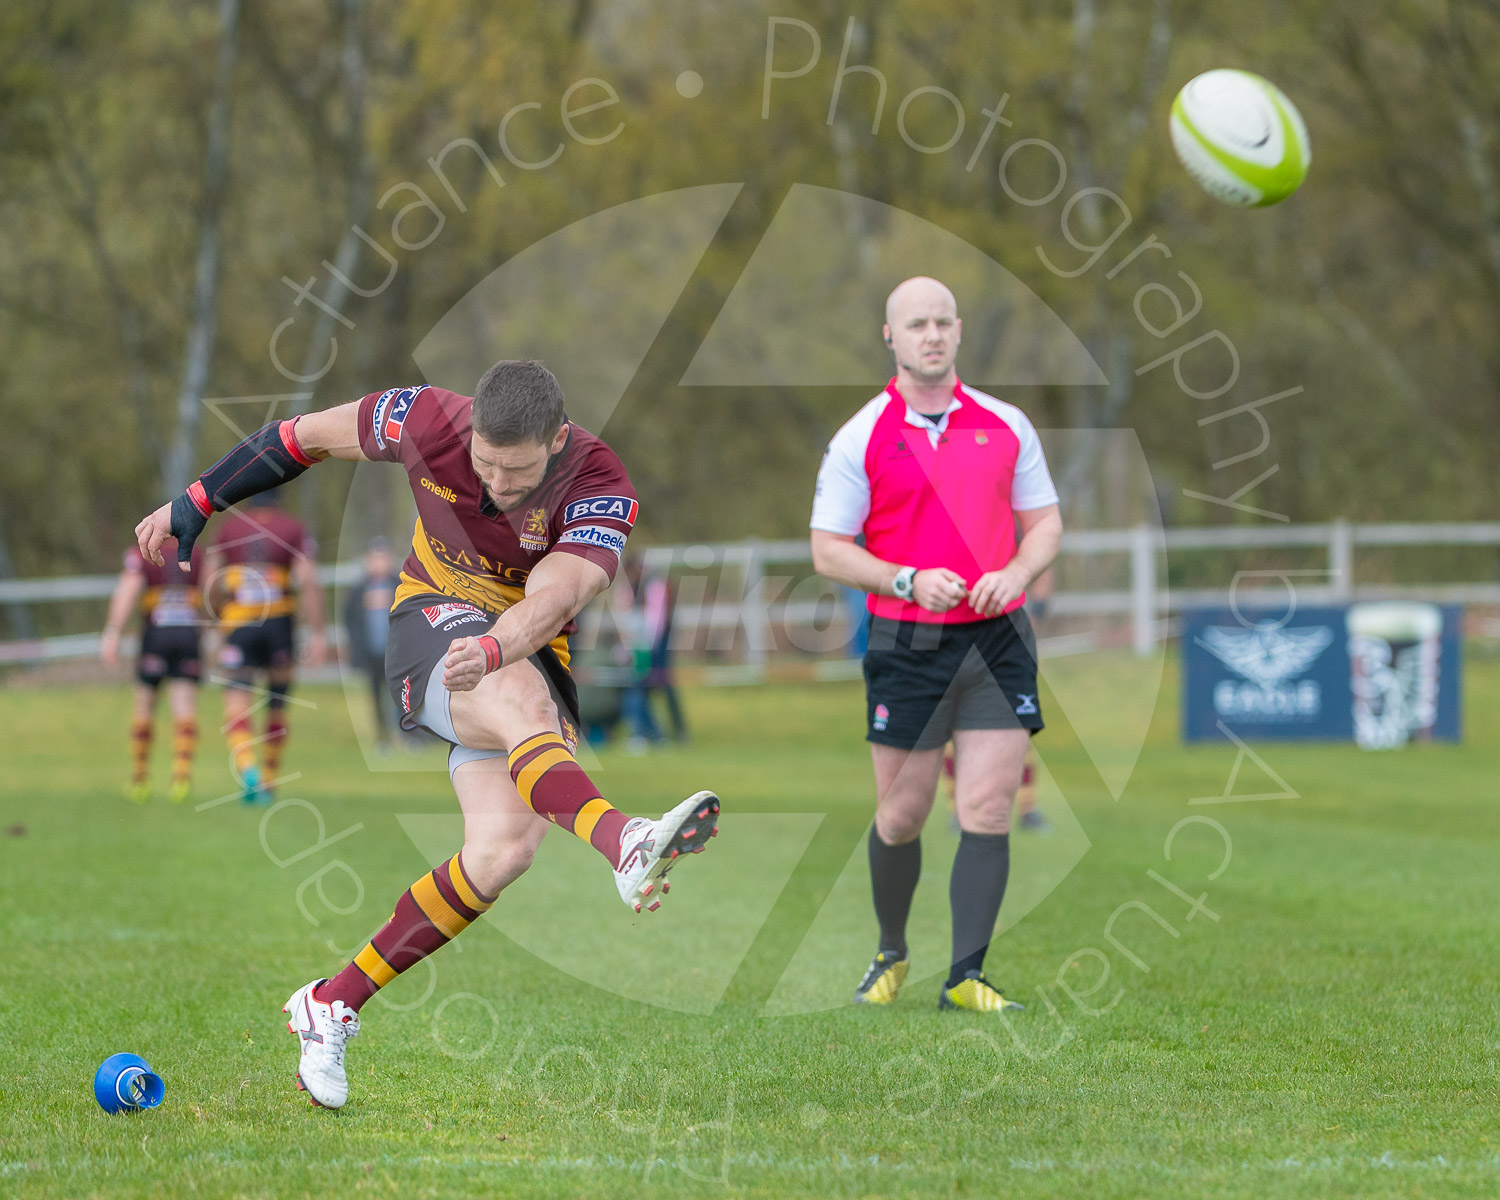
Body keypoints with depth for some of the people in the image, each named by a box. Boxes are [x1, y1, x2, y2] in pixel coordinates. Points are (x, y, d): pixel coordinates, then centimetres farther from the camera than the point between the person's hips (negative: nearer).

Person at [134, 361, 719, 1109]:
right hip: (432, 623, -2)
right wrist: (195, 503, 6)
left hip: (533, 653, 2)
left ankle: (332, 1005, -6)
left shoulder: (599, 491, -21)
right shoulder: (428, 422, -16)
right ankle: (626, 843, -67)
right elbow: (306, 436, 1)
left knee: (505, 846, -19)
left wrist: (494, 650, -59)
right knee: (520, 700, -37)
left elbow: (551, 601, -38)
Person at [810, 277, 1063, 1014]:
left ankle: (965, 976, -3)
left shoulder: (1006, 425, 9)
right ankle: (891, 956, 27)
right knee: (901, 815, 5)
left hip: (997, 639, 2)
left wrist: (1016, 574, -7)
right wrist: (910, 581, -15)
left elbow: (1044, 520, 14)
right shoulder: (860, 438, 0)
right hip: (906, 645, -2)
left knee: (987, 810, -6)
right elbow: (828, 549, -2)